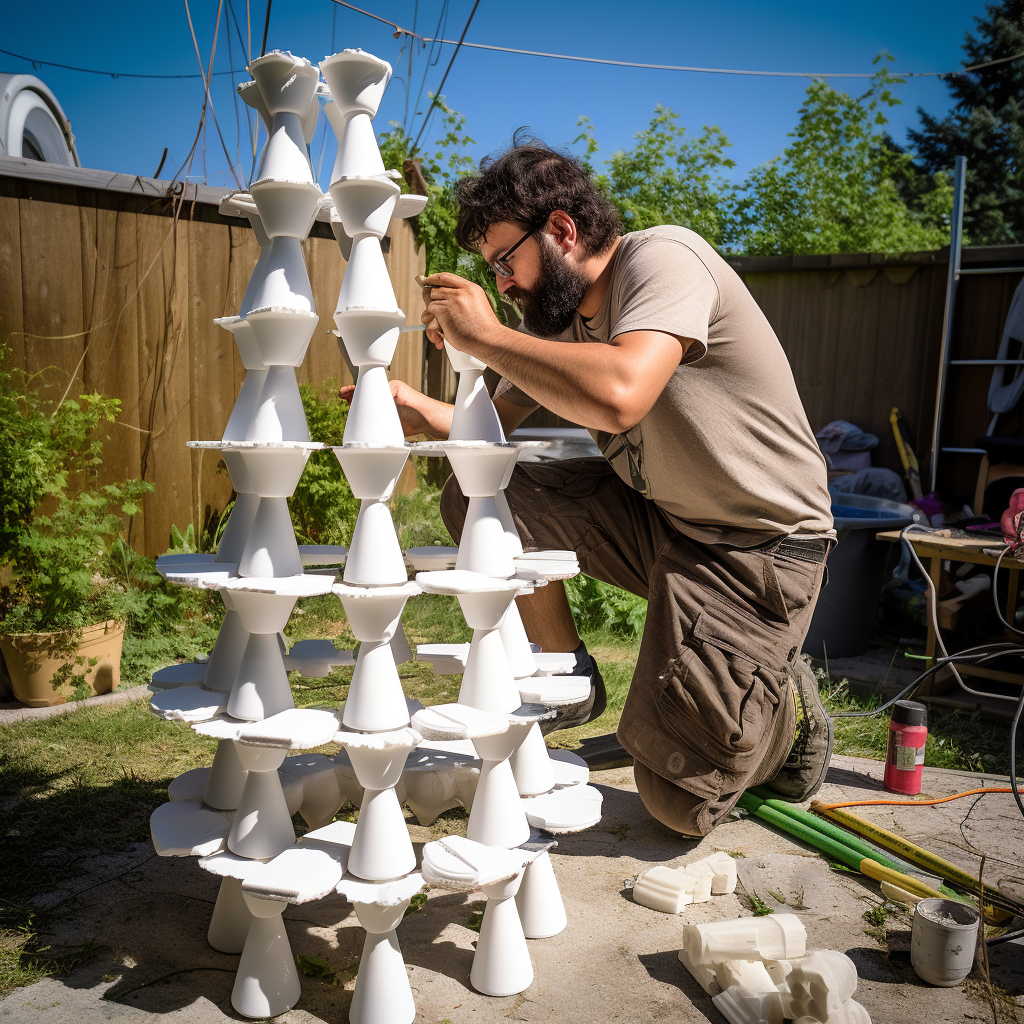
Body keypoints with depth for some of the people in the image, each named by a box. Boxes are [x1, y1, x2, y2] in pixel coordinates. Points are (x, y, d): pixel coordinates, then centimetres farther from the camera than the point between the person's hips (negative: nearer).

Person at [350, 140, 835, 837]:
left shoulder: (664, 258, -20)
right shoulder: (560, 313, 4)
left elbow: (618, 396, -39)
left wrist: (485, 336, -27)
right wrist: (418, 410, -11)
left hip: (761, 544, -7)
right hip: (656, 517, 7)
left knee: (680, 799, -11)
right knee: (477, 499, -9)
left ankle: (789, 708, 20)